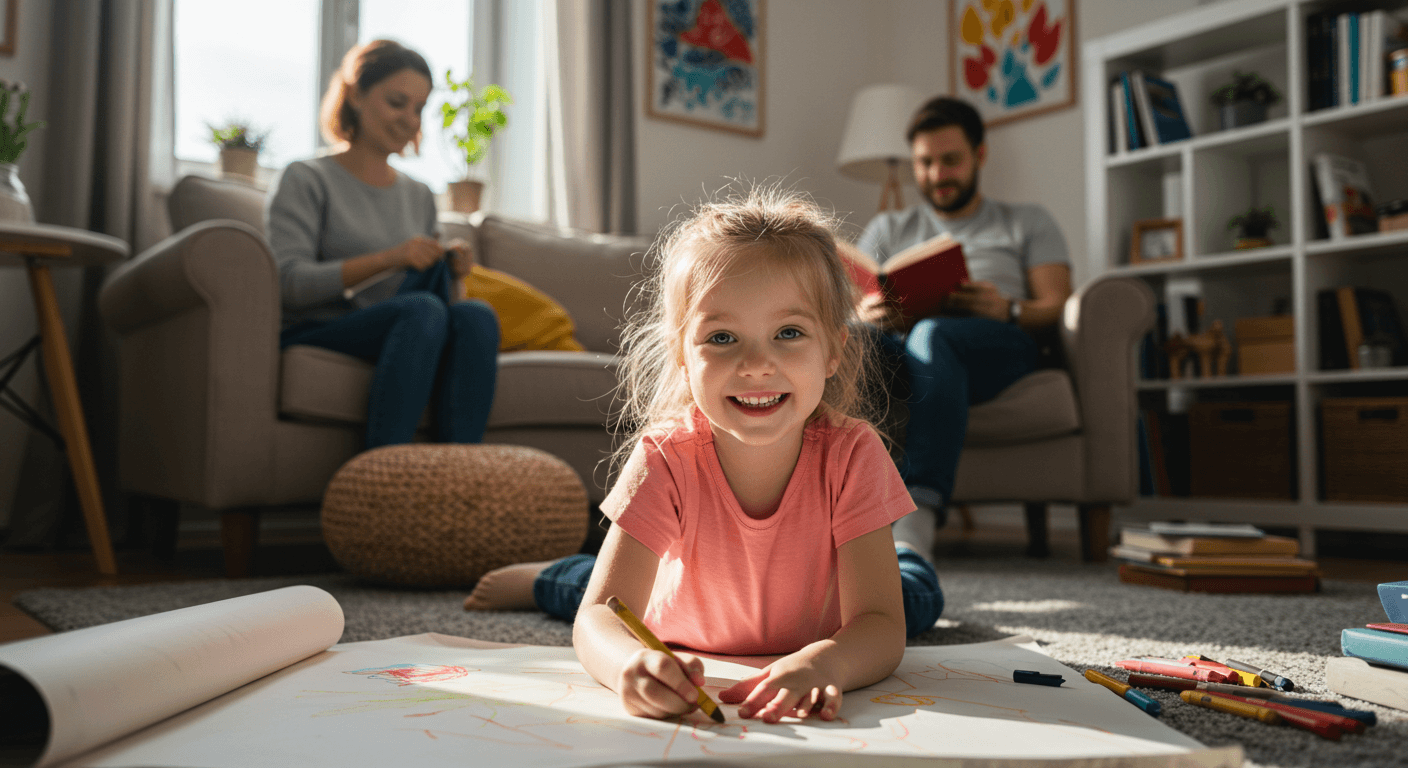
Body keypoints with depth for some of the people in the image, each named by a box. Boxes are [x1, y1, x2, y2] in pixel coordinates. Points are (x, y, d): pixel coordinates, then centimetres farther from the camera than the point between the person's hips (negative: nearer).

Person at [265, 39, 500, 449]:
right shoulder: (306, 181, 5)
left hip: (400, 345, 5)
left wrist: (451, 272, -2)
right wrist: (388, 258, -18)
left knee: (475, 315, -28)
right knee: (423, 309, -34)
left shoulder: (419, 196, 22)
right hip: (315, 336, -5)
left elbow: (439, 292, 22)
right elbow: (290, 283, -9)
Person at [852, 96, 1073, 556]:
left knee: (931, 335, -40)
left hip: (1000, 346, -2)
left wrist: (1008, 310, -13)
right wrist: (866, 315, -9)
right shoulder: (888, 229, 32)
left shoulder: (1028, 223, 27)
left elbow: (1057, 308, 11)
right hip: (897, 349, 2)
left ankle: (918, 516, -58)